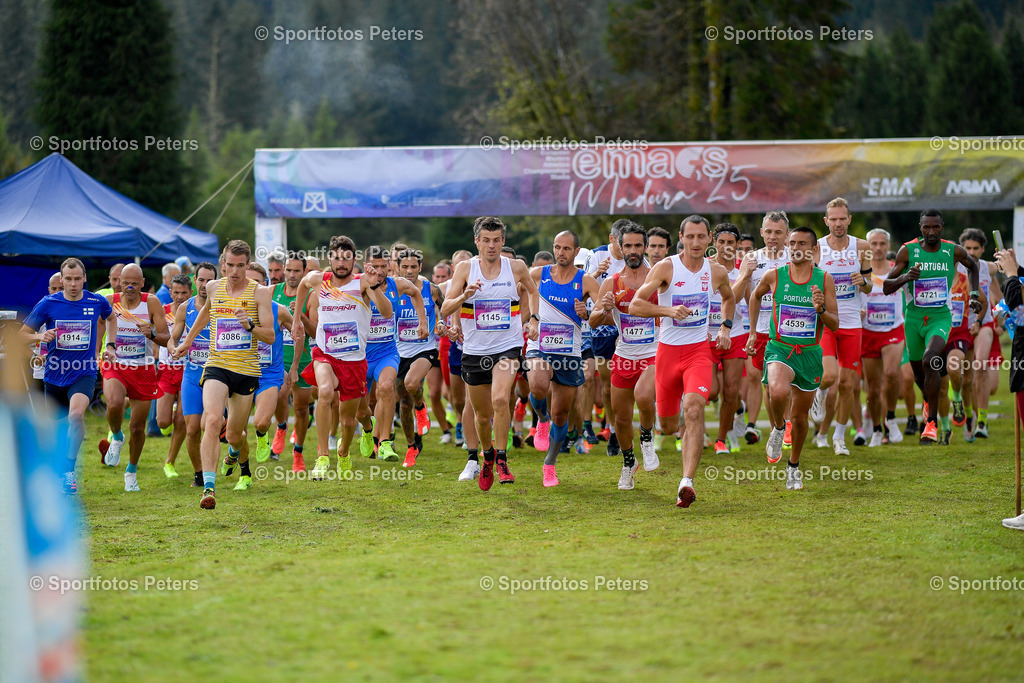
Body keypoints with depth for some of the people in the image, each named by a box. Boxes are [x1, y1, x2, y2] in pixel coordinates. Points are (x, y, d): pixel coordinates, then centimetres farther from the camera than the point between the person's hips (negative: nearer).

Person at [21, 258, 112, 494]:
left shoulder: (98, 302, -3)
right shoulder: (48, 304, -6)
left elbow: (109, 316, 23)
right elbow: (23, 334, 2)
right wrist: (41, 336, -19)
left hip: (84, 374, -2)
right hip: (54, 375, 2)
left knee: (76, 414, -30)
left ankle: (69, 471, -26)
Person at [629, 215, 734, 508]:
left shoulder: (716, 272, 2)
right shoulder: (666, 268, -9)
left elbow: (729, 299, 26)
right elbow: (634, 305, -15)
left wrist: (725, 327, 10)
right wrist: (668, 310, -29)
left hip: (699, 350, 0)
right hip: (668, 350, 0)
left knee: (694, 408, -25)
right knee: (668, 426, 9)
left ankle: (686, 482, -30)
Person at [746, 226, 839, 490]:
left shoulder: (824, 280, -3)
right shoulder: (774, 276, -4)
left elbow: (835, 325, -1)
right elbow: (756, 295, 19)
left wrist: (821, 309, -22)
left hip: (810, 353, 2)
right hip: (779, 349, -2)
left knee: (800, 417, 11)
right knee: (778, 392, -33)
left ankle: (794, 466, 35)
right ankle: (778, 428, -1)